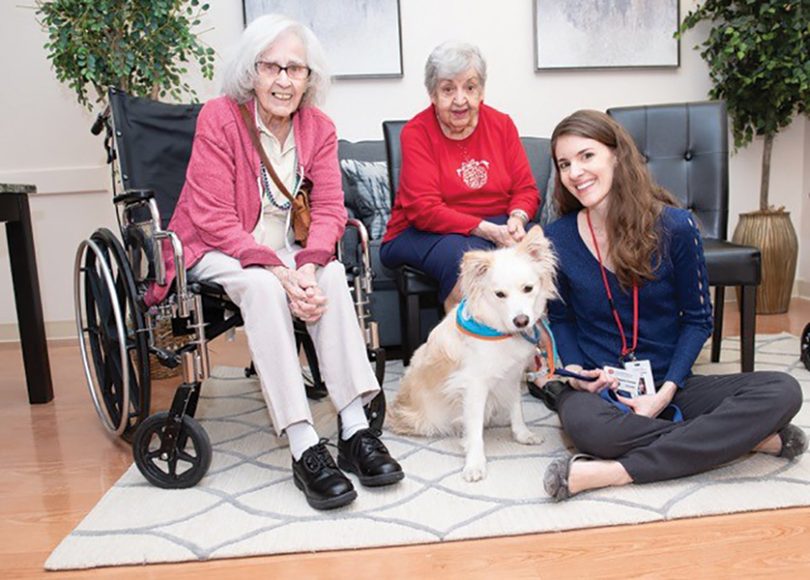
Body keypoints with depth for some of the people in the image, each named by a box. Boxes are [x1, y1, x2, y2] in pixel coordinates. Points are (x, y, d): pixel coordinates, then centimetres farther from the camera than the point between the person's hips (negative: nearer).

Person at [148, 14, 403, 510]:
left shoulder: (318, 127, -1)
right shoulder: (219, 118, -14)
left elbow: (329, 209, -8)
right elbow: (214, 220, -18)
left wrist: (307, 265, -28)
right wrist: (278, 272, -31)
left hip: (281, 249, 4)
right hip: (215, 249, -3)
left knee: (332, 275, -27)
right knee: (262, 287, -35)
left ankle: (356, 431, -26)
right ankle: (305, 449, -35)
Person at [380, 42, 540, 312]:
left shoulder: (502, 124, 6)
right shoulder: (416, 132, -7)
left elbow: (526, 189, 7)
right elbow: (423, 210, -16)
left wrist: (517, 218, -18)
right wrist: (487, 230, -24)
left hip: (497, 226, 4)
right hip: (426, 232, -3)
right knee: (463, 256, -36)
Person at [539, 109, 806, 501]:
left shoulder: (674, 226, -7)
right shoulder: (557, 240, -5)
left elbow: (697, 319, 0)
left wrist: (666, 392, -13)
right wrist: (575, 371, -10)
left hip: (668, 385, 2)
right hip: (598, 389, -1)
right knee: (583, 423, -39)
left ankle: (611, 473, -29)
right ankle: (753, 437, -19)